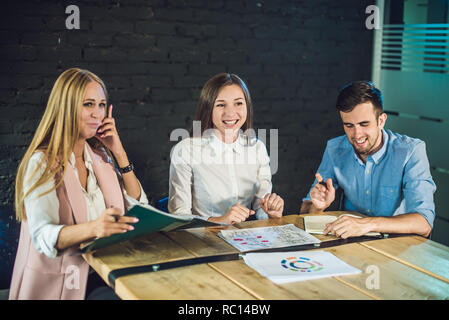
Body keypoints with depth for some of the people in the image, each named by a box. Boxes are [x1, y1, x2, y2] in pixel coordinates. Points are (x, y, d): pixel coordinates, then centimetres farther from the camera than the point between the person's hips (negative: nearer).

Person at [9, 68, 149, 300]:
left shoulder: (99, 156, 10)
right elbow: (42, 236, -21)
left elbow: (138, 205, 10)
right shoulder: (42, 163, -10)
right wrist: (93, 227, -40)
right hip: (56, 282, -6)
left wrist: (119, 152, 0)